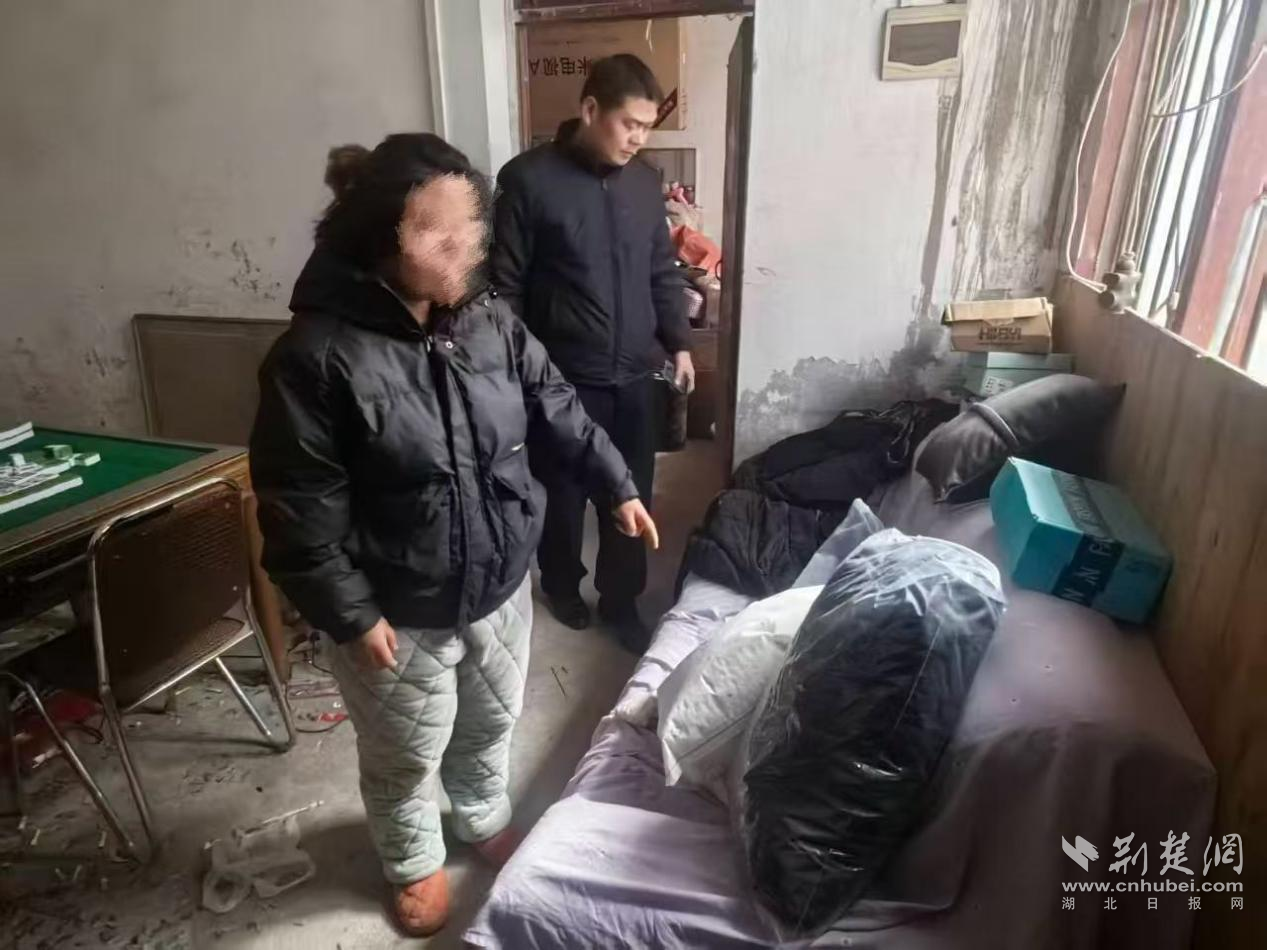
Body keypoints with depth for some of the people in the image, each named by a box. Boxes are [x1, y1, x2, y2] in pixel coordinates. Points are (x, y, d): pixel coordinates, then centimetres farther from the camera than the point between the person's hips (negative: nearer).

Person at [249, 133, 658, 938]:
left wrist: (620, 487, 7)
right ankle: (415, 863, 51)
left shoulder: (490, 321, -7)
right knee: (407, 753, 21)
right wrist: (352, 615, -16)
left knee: (492, 720, 28)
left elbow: (561, 409, 5)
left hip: (500, 583, 5)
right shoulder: (318, 356, -23)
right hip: (401, 610, -4)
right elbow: (301, 509, -19)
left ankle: (487, 818, 58)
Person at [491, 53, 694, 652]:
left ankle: (621, 597, 31)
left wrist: (678, 343, 9)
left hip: (634, 373, 5)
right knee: (563, 492, 13)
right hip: (563, 376, -4)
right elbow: (505, 285, -8)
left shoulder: (645, 181, 7)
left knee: (633, 492, 11)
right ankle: (561, 583, 38)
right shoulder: (529, 179, -10)